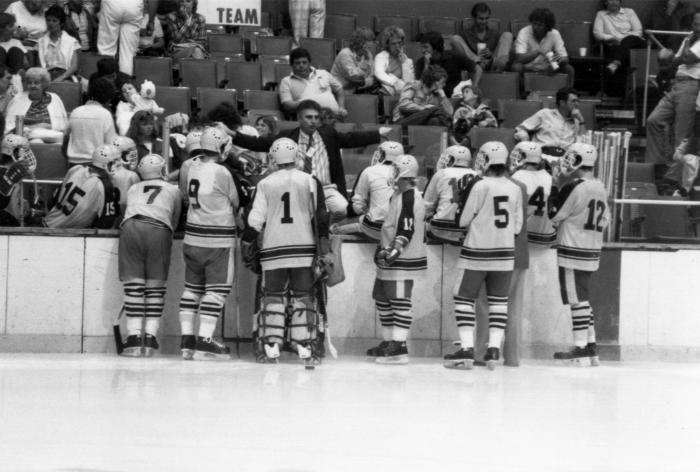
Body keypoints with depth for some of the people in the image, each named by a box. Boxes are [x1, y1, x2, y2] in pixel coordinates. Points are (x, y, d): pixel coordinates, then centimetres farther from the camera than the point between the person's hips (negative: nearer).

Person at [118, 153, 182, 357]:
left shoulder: (133, 190, 32)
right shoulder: (174, 191, 28)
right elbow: (174, 222, 31)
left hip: (130, 228, 1)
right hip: (158, 231, -1)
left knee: (134, 285, 1)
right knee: (155, 286, 5)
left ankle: (134, 337, -5)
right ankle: (150, 337, -1)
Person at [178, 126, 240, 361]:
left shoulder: (190, 167, 1)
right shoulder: (222, 173, -16)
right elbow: (234, 203, -2)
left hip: (192, 237, 6)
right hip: (218, 241, -6)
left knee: (192, 287, 13)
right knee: (216, 289, -2)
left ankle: (187, 340, 11)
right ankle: (204, 342, -8)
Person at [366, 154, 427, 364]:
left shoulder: (409, 198, -17)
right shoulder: (398, 195, 16)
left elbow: (406, 229, -24)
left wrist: (395, 250, -30)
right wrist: (383, 248, 29)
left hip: (404, 260, -11)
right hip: (390, 259, 11)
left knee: (400, 300, -10)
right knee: (383, 298, 15)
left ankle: (399, 347, -10)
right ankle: (388, 342, 23)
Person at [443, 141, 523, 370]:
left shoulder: (479, 186, -13)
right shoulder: (515, 189, 1)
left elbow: (462, 220, -7)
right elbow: (517, 226, 6)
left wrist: (461, 199, 10)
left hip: (477, 251, -4)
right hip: (505, 253, 4)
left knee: (464, 299, 5)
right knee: (498, 301, 11)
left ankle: (467, 349, -2)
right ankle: (494, 349, 2)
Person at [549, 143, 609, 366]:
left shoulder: (574, 188, -17)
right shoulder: (600, 188, 8)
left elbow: (554, 217, -9)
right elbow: (604, 219, 16)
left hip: (573, 250, -8)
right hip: (592, 251, 8)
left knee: (577, 299, -5)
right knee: (583, 298, 14)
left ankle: (582, 347, -6)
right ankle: (590, 346, 15)